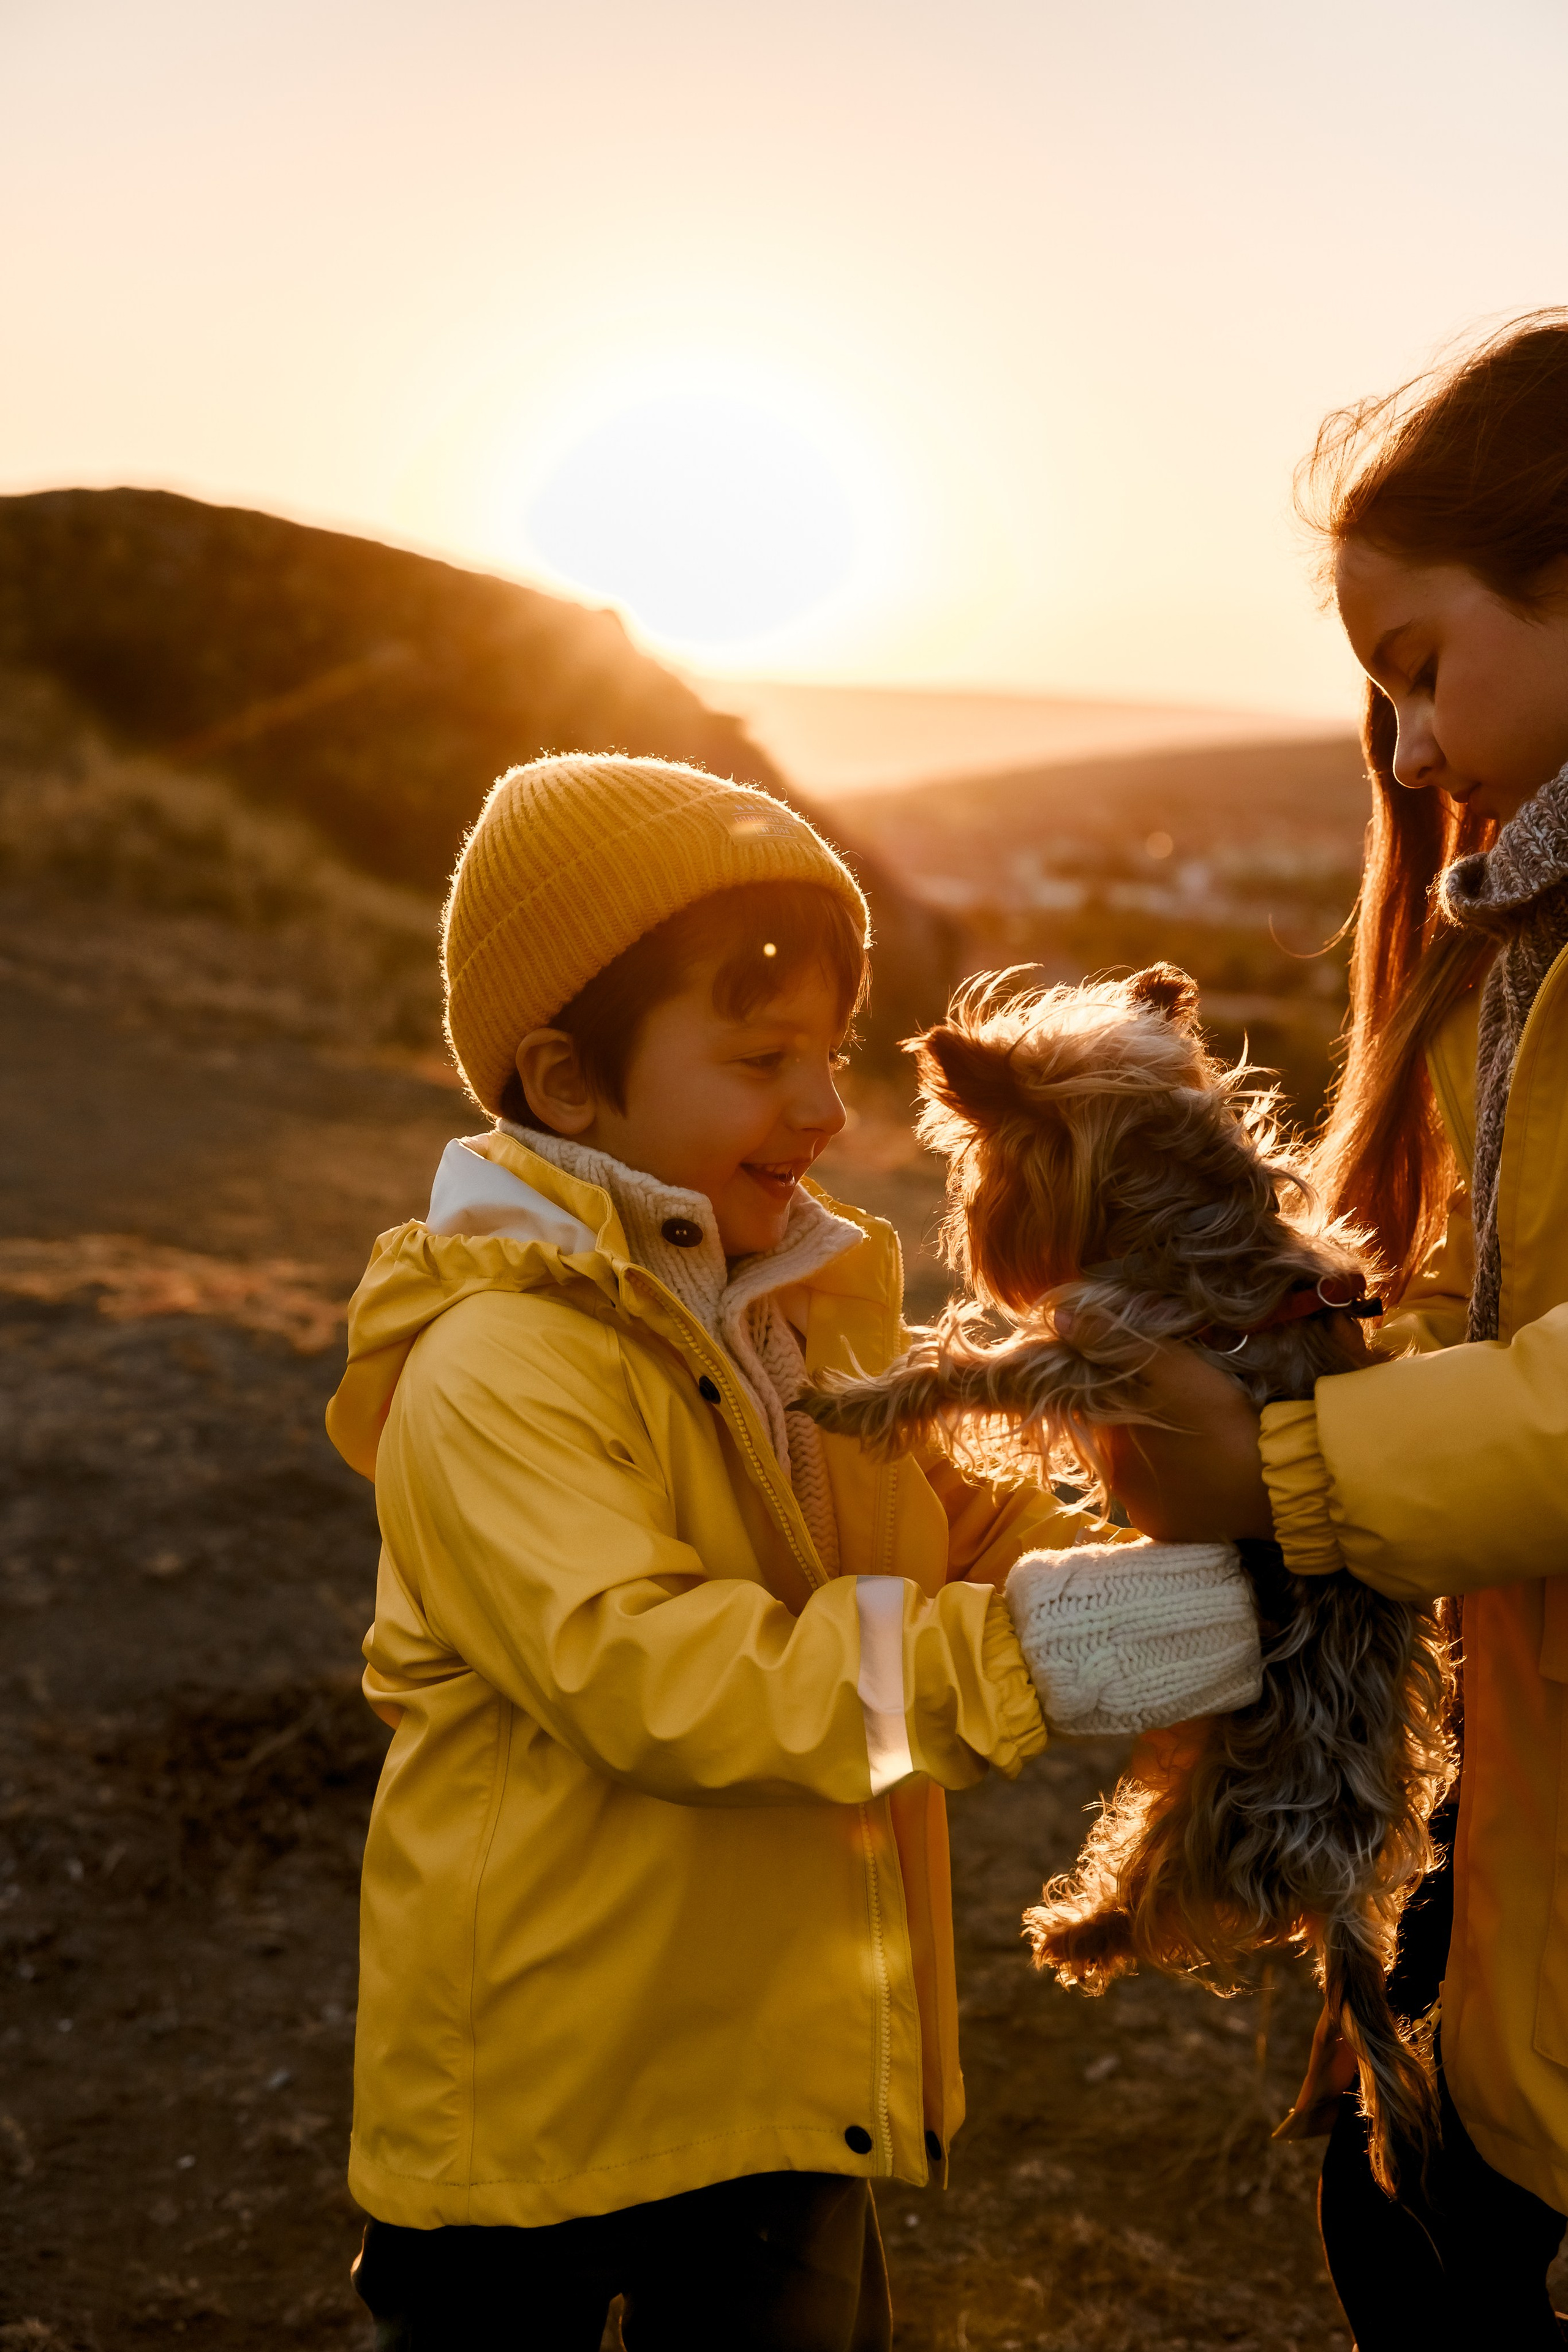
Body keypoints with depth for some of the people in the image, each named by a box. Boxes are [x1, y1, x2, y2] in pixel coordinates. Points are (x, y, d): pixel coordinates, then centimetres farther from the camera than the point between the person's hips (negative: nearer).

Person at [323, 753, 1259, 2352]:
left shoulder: (809, 1316, 5)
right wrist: (1029, 1655, -35)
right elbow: (646, 1676, -32)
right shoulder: (497, 1368, -23)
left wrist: (1142, 1579, -10)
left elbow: (951, 1527, 9)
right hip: (542, 2087, -7)